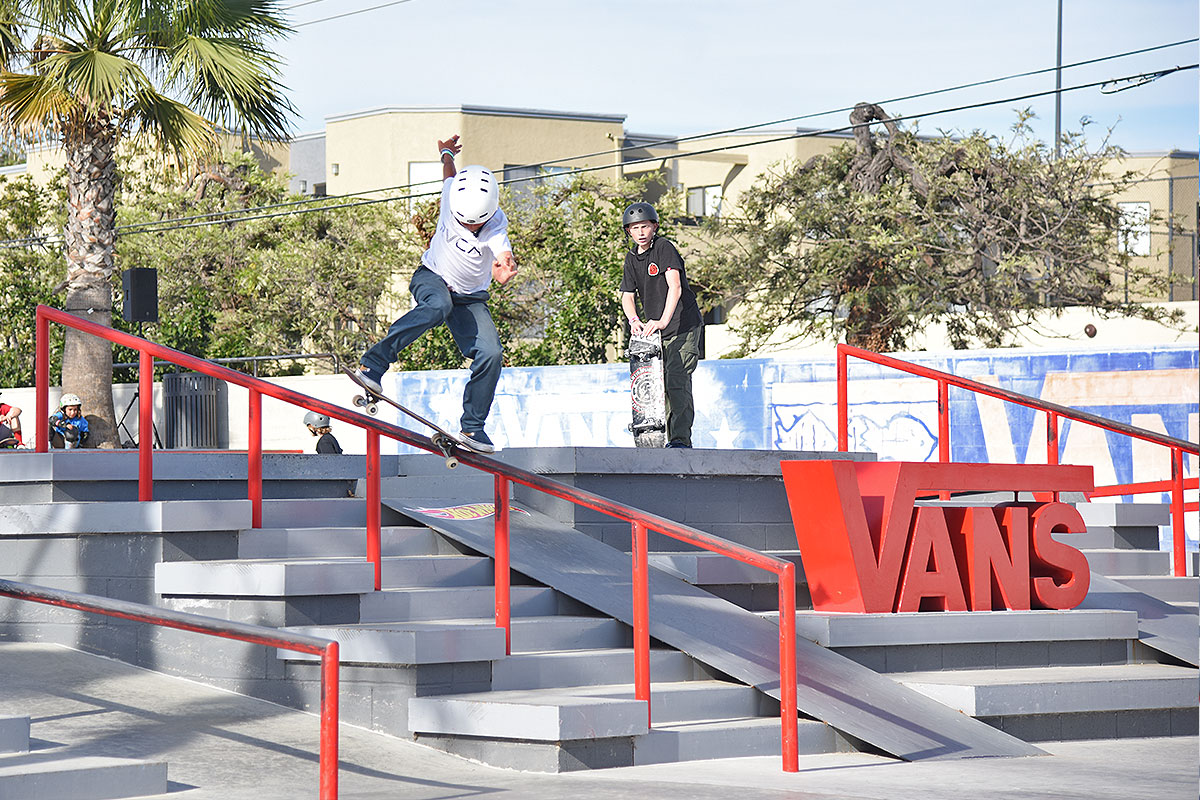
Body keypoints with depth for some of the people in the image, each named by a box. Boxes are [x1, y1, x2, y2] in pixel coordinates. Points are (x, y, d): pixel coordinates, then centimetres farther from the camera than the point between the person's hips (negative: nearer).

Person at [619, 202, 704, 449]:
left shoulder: (664, 248, -12)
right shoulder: (632, 258, 10)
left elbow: (675, 287, -23)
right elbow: (628, 294, 12)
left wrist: (663, 321, -34)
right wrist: (634, 321, -10)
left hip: (683, 326, -7)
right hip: (656, 330, 7)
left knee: (677, 380, -18)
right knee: (661, 384, 7)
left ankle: (681, 438, -22)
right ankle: (672, 438, 14)